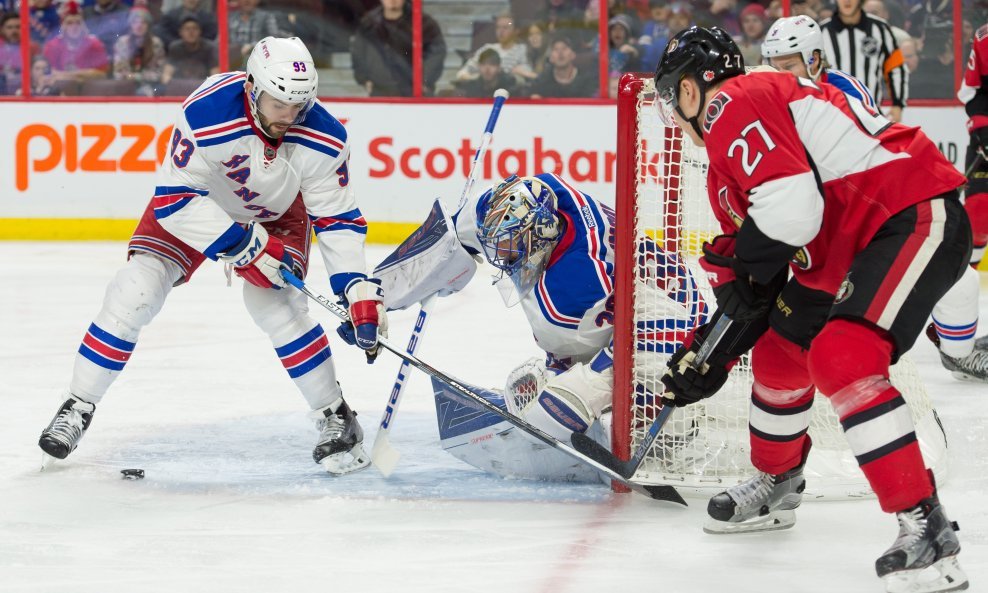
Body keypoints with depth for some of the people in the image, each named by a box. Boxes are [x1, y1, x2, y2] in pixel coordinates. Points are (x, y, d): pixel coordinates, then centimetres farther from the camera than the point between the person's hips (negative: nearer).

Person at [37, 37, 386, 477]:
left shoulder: (323, 139, -29)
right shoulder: (206, 113, -38)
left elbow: (338, 220, -20)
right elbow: (175, 197, -31)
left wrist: (358, 290, -30)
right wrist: (241, 244, -36)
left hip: (277, 212, 0)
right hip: (197, 204, 0)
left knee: (274, 303, -23)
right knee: (133, 295, -12)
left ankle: (337, 420, -8)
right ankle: (78, 407, 4)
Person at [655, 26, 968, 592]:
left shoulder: (734, 104, -12)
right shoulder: (728, 162, 21)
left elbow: (791, 208, -24)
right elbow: (747, 274, 25)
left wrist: (745, 262, -6)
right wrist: (710, 352, 19)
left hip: (917, 219, -11)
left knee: (841, 358, -25)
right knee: (779, 351, 20)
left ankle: (928, 528, -25)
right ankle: (776, 486, 42)